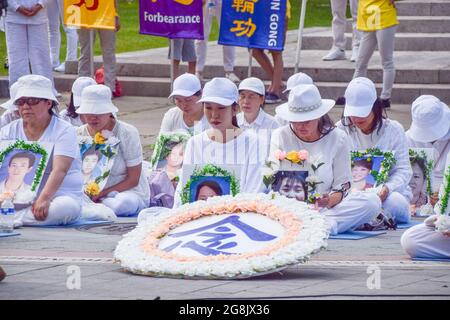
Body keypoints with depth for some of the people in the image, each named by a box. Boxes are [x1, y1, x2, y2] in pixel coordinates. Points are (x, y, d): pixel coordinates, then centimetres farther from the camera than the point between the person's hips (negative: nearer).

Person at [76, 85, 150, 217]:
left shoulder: (127, 133, -9)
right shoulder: (79, 134, 2)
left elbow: (133, 179, -9)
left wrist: (102, 193, -21)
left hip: (128, 192, -2)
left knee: (124, 203, -40)